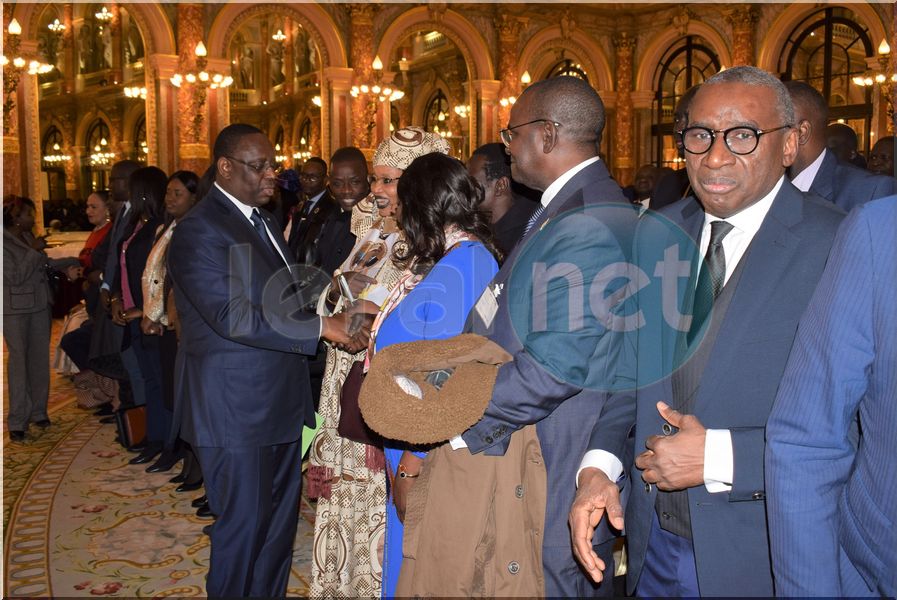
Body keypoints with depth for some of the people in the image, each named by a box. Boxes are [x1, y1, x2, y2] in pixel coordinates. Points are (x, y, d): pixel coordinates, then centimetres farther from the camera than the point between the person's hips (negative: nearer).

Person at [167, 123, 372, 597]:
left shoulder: (261, 220, 14)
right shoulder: (199, 230, -15)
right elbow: (233, 317, -24)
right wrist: (323, 327, -25)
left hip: (279, 401, 9)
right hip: (236, 409, -9)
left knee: (279, 520, 18)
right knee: (243, 527, 3)